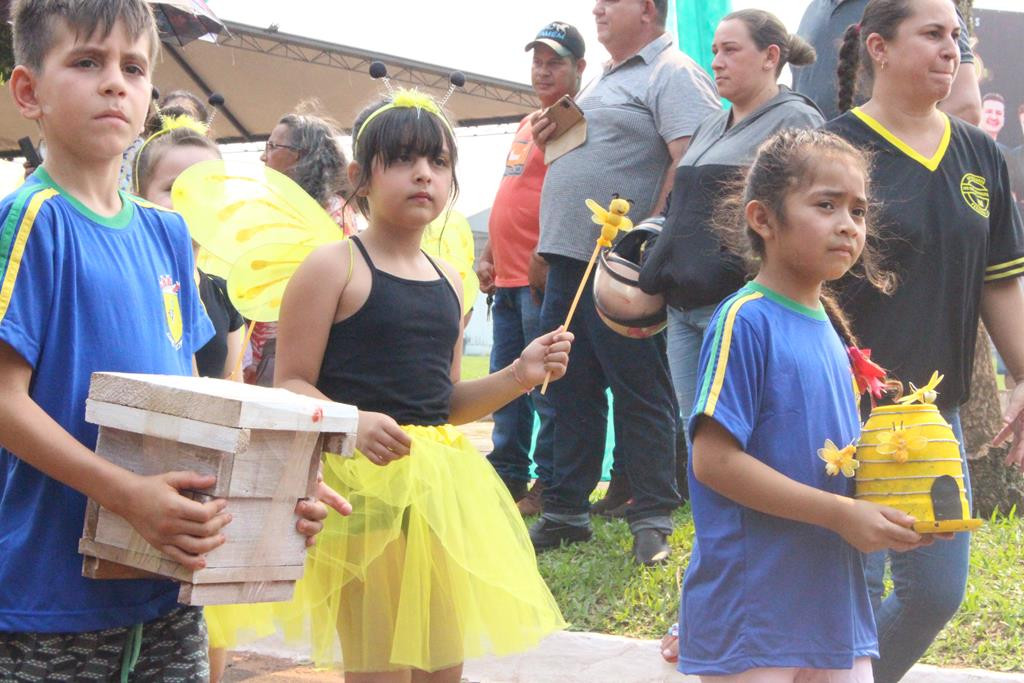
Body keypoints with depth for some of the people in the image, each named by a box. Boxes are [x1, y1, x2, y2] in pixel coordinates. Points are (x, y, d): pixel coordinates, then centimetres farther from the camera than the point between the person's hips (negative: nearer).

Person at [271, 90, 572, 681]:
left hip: (441, 481, 7)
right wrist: (354, 423, -27)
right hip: (363, 478, -7)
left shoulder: (448, 282, 14)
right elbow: (291, 386, -10)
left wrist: (519, 376, 5)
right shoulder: (334, 267, -6)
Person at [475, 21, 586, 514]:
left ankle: (549, 486, -1)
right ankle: (508, 474, 21)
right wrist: (488, 255, 18)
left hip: (544, 276, -10)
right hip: (508, 276, 10)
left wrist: (545, 260, -22)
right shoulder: (528, 124, 22)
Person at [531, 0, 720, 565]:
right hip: (569, 262, 9)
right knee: (569, 393, 12)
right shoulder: (604, 79, 22)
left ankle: (652, 519, 5)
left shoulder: (673, 75, -8)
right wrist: (551, 137, 10)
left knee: (639, 395, -3)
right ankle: (565, 512, 20)